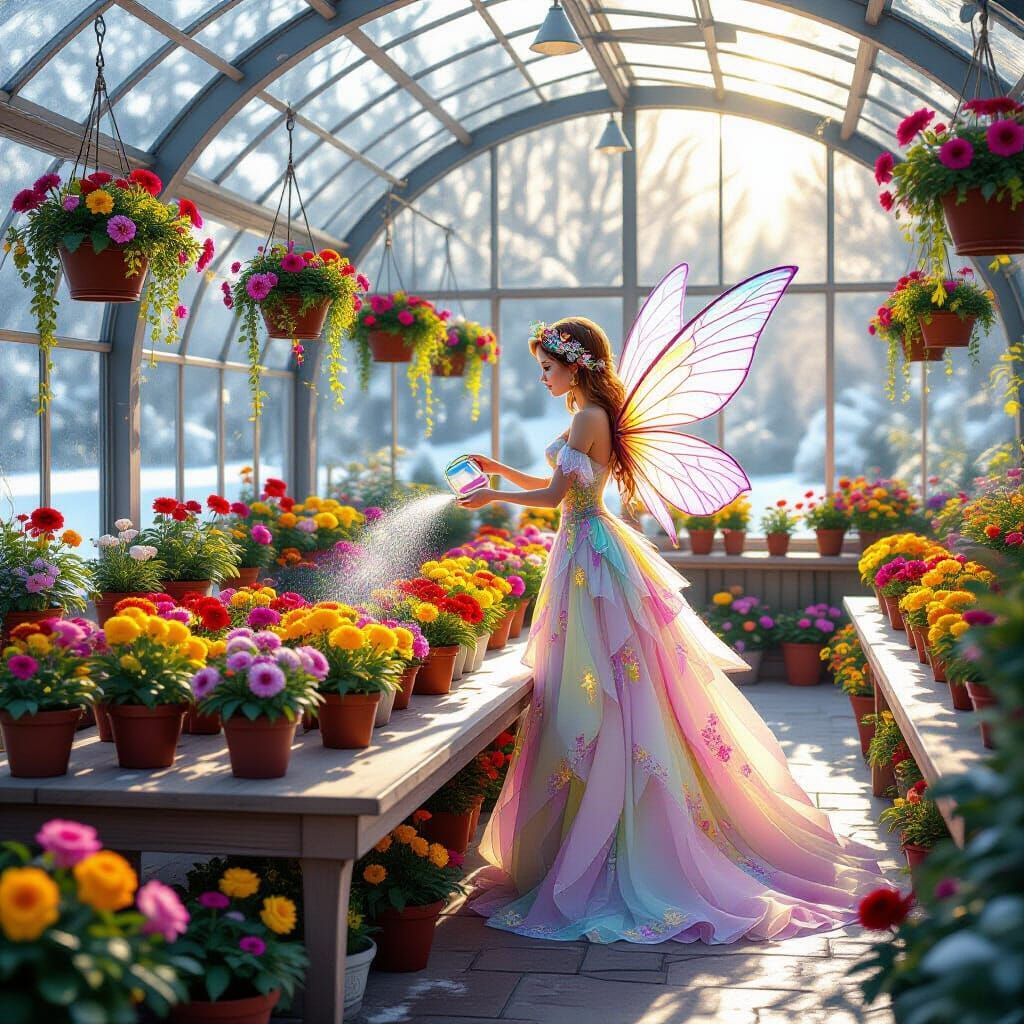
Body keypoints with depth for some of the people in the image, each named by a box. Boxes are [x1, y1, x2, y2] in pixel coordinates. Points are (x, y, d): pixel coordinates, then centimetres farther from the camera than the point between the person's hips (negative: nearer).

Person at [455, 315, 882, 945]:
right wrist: (503, 470, 19)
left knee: (603, 702, -6)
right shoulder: (592, 416, 15)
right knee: (606, 698, 12)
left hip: (590, 557, -10)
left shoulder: (588, 417, -14)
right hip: (586, 548, 10)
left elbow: (553, 496, -13)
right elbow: (560, 490, 21)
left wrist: (494, 496, 1)